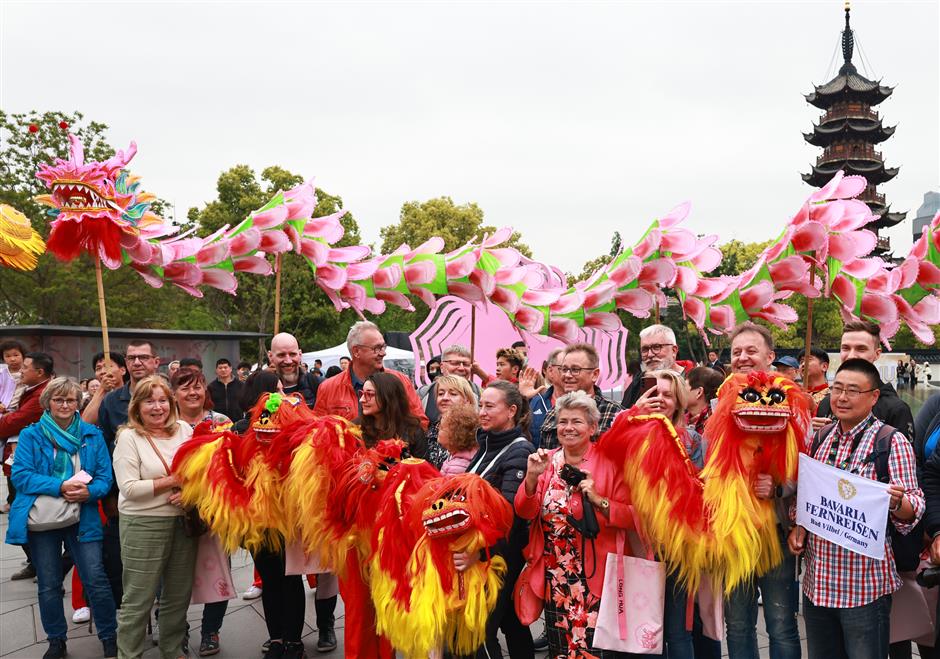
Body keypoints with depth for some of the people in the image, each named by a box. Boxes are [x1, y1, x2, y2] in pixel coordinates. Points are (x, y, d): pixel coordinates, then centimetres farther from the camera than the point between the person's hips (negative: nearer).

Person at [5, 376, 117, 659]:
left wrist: (89, 491, -20)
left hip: (82, 519, 0)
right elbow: (21, 475, -9)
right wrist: (61, 486, -20)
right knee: (49, 585, 11)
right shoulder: (30, 435, 1)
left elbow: (105, 476, 2)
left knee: (96, 579, -5)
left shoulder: (93, 435, 4)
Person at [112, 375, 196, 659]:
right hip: (144, 526, -4)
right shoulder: (128, 437, -6)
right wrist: (174, 481, -17)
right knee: (138, 599, 1)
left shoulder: (184, 429, 6)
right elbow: (129, 488, -15)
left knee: (179, 594, 15)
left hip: (184, 522, 5)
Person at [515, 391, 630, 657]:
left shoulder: (609, 463, -6)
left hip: (594, 577, -4)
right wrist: (531, 477, -18)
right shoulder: (546, 461, 6)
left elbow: (632, 516, -10)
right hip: (554, 578, 4)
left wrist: (598, 500, -24)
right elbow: (524, 512, -3)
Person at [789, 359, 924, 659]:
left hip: (866, 586, -5)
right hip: (817, 582, 5)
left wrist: (897, 502, -31)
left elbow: (913, 509, -10)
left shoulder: (892, 442, -8)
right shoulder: (822, 438, 8)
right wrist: (799, 527, 1)